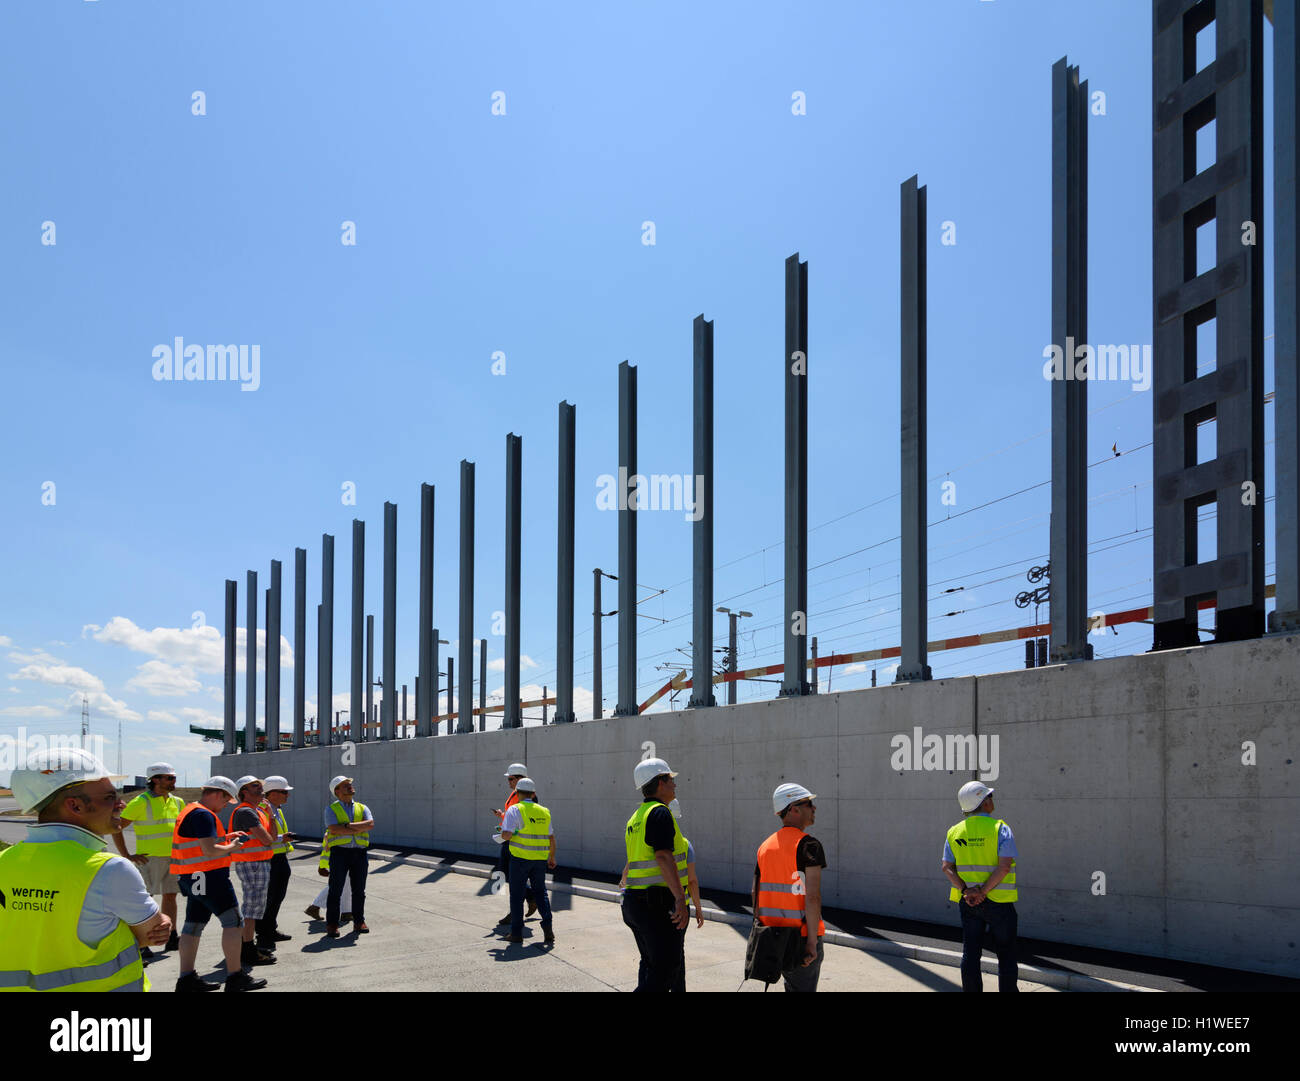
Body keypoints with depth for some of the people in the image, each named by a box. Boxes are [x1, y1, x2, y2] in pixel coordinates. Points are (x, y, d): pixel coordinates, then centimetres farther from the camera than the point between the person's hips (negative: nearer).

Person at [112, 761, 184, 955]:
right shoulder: (141, 802, -10)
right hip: (150, 858, -6)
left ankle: (172, 938, 19)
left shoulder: (177, 802, 10)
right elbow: (117, 828, -10)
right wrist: (127, 856, -12)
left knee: (170, 896, 11)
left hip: (173, 857, 7)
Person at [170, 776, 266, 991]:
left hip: (191, 878, 10)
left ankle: (187, 978, 14)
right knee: (233, 921, -5)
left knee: (193, 924, 12)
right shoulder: (203, 815, -16)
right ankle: (235, 977, -5)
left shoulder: (189, 810, 16)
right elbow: (209, 851, -24)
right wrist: (232, 847, -6)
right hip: (208, 876, -10)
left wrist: (226, 837, 19)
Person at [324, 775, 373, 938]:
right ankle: (332, 924, 1)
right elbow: (333, 829, -12)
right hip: (340, 851, -3)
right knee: (335, 889, -4)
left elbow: (370, 824, -5)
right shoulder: (331, 809, 6)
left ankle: (359, 922, 16)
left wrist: (347, 825, -12)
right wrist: (359, 830, -10)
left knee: (359, 890, 6)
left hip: (359, 852, 3)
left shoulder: (362, 808, 15)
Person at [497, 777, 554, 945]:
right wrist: (552, 857, 26)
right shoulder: (544, 812, 9)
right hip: (539, 859, 4)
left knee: (517, 895, 6)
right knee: (540, 892, 15)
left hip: (520, 857, -4)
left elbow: (506, 834, -18)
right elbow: (551, 838, 14)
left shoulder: (515, 810, -8)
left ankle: (516, 932, 8)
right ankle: (547, 927, -1)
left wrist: (503, 835, 6)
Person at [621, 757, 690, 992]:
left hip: (634, 900, 10)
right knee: (665, 969, -7)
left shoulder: (635, 817, 17)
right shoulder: (660, 813, -12)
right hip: (659, 903, -10)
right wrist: (680, 899, -28)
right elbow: (663, 857, -23)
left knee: (651, 966, 15)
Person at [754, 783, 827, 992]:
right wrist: (812, 940, -19)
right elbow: (812, 896, -20)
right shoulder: (808, 845, -12)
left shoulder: (765, 846, 11)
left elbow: (755, 894, 12)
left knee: (792, 985, 22)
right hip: (801, 935, -7)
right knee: (803, 988, -1)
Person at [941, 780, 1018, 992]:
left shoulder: (955, 832, 5)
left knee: (970, 954, 8)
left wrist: (966, 891, -11)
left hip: (967, 902, 4)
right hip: (998, 903, -4)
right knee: (1006, 954, 8)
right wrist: (983, 892, -17)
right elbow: (1005, 865, -19)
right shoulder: (999, 828, -9)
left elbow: (946, 867, -3)